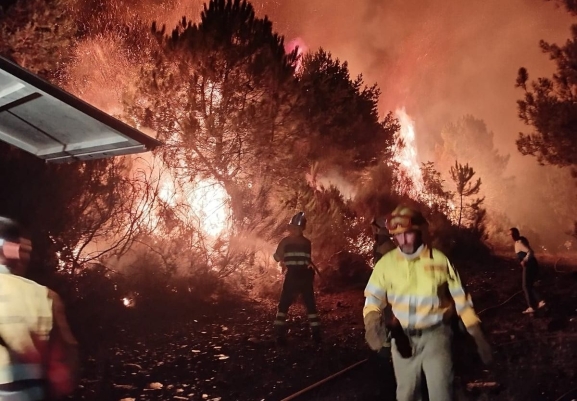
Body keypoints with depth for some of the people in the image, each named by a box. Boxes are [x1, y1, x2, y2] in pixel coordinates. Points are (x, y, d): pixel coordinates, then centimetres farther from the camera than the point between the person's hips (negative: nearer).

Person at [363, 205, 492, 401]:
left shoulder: (439, 260, -7)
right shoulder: (386, 263, -5)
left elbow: (460, 299, -1)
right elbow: (373, 298, -3)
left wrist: (479, 337, -2)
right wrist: (372, 325, -24)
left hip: (435, 335, -2)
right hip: (403, 337, 2)